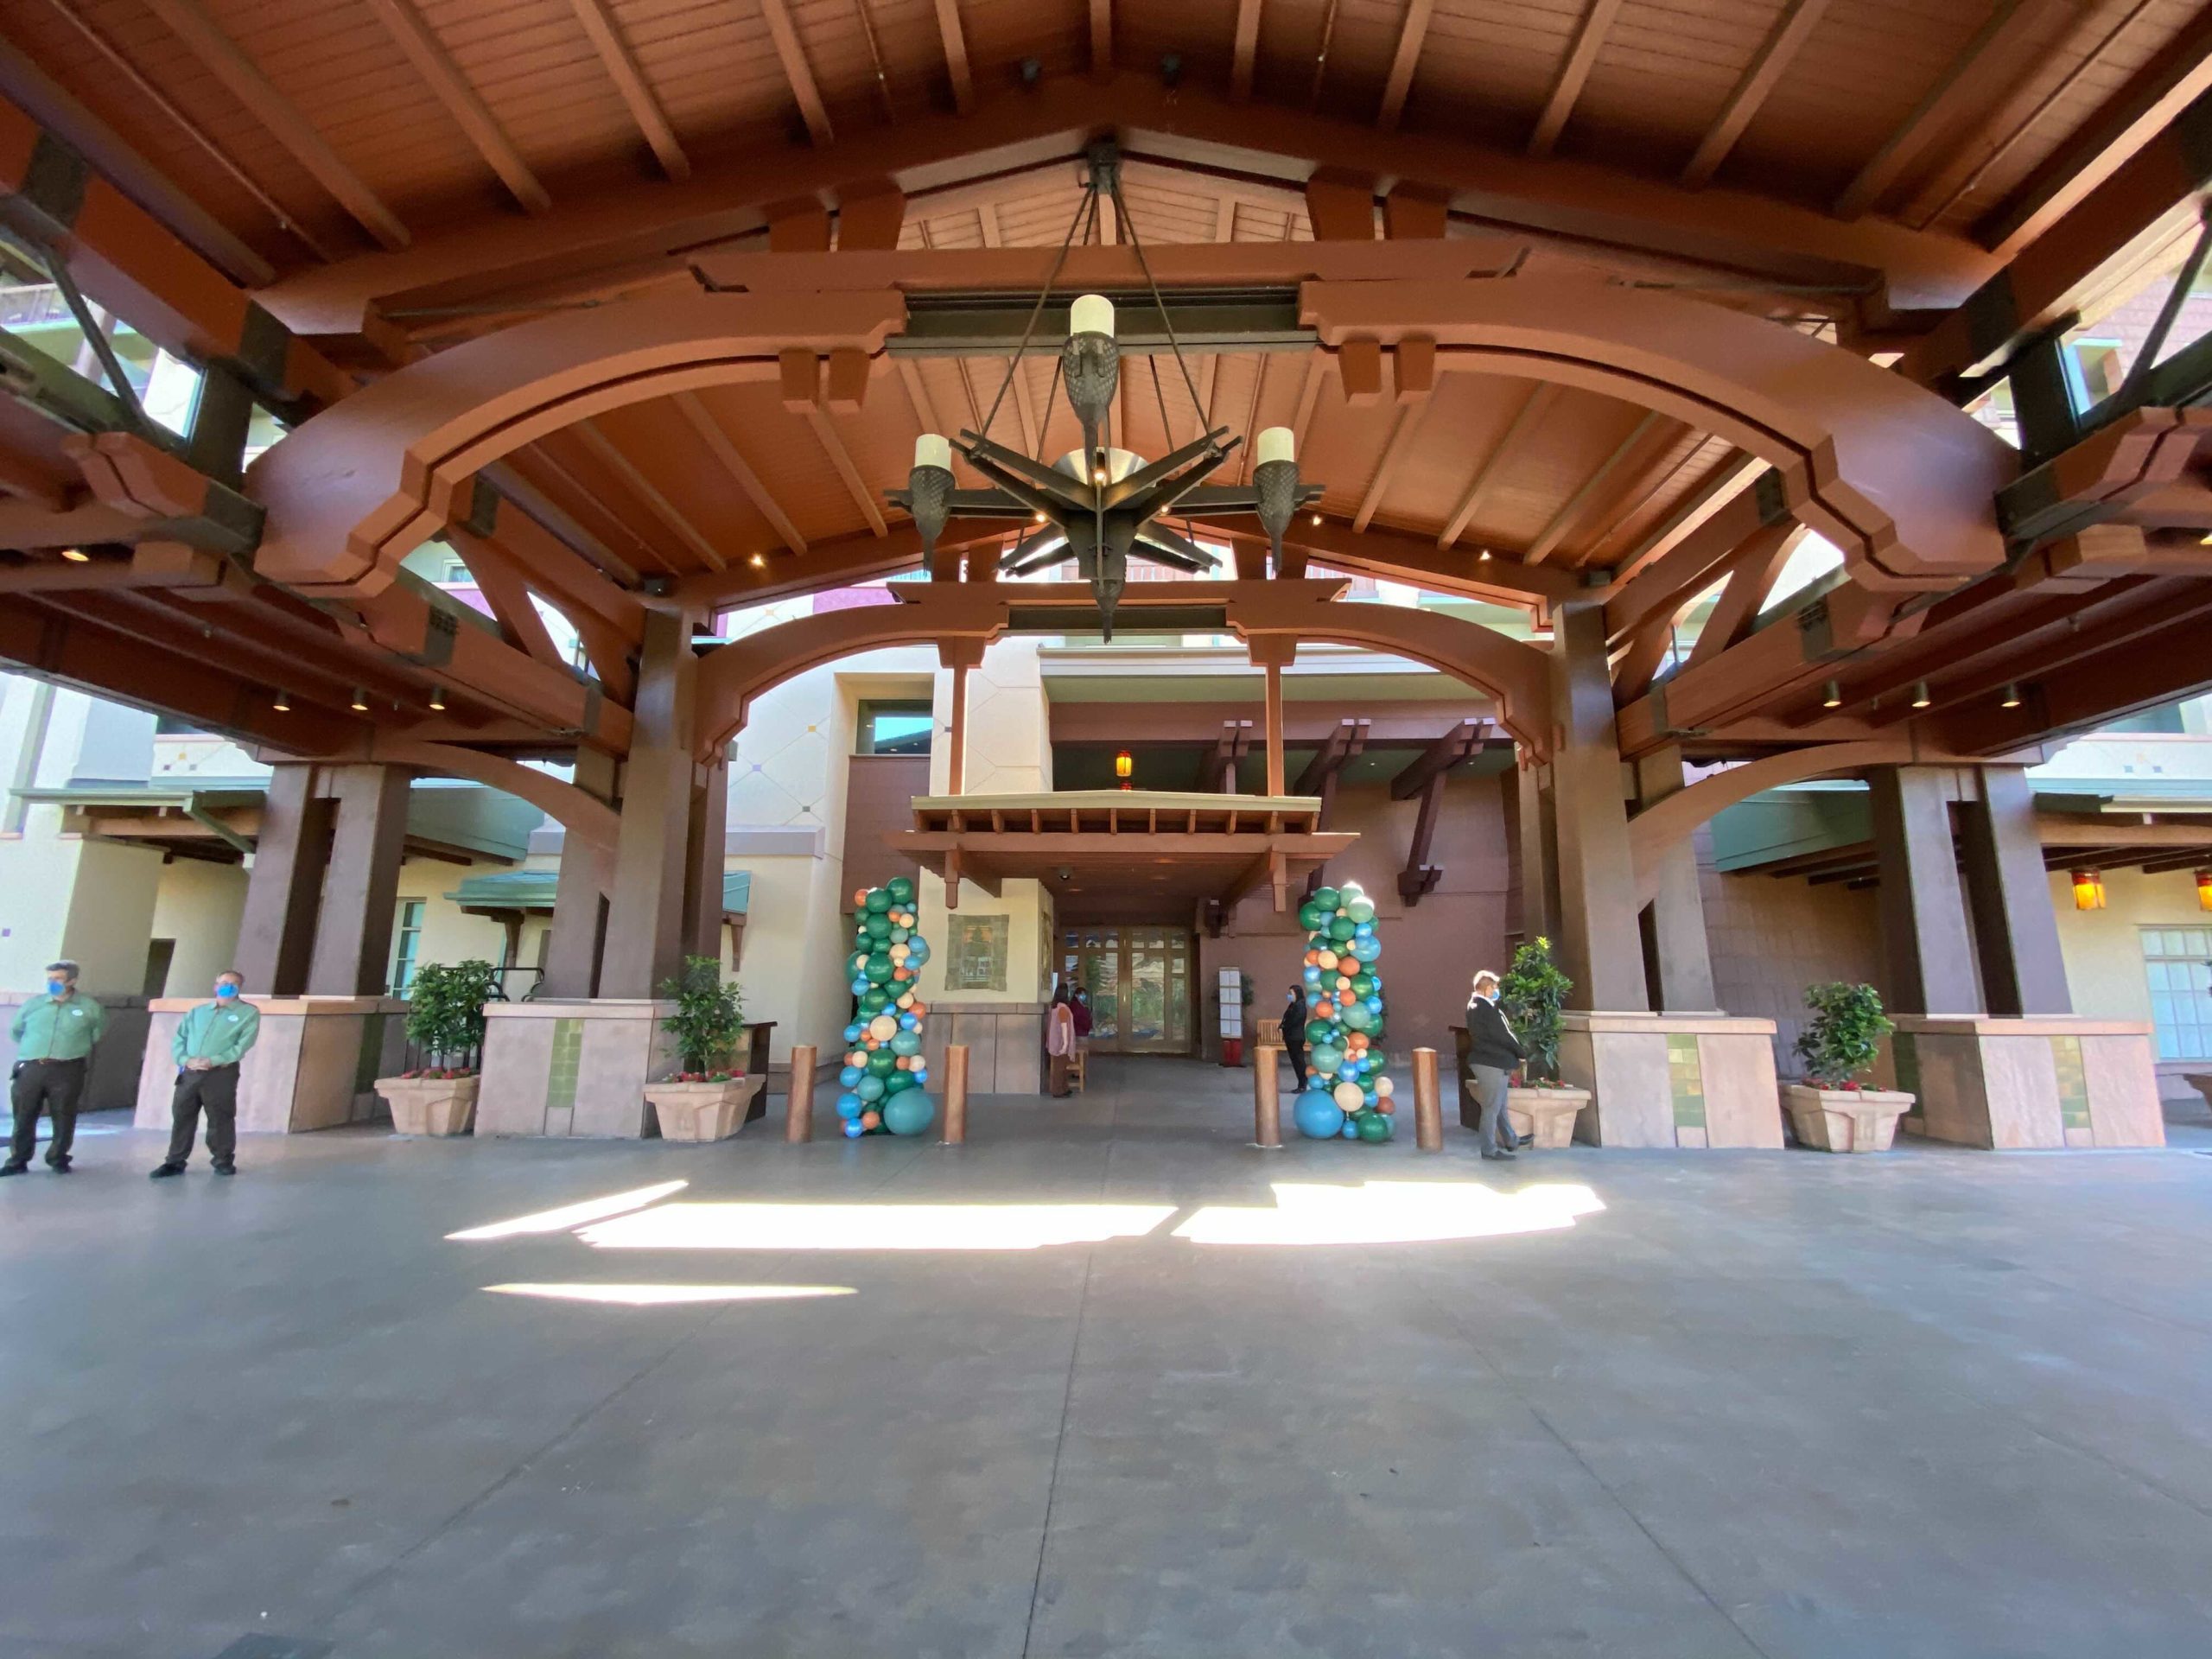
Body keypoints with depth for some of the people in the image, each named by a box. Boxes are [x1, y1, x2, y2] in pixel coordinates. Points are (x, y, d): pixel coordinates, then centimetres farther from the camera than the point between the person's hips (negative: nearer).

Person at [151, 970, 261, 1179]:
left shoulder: (249, 1013, 2)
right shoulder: (197, 1011, 17)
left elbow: (243, 1045, -9)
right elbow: (178, 1039, 10)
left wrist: (212, 1061, -18)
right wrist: (185, 1059, -9)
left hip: (221, 1074, -4)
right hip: (189, 1072, 4)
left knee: (221, 1119, 1)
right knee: (181, 1116, 7)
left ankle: (224, 1161, 13)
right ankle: (175, 1162, 18)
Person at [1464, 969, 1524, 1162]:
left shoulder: (1475, 1005, 10)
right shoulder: (1485, 1009, -22)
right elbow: (1502, 1036, -18)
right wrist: (1522, 1053, -4)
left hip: (1488, 1061, 10)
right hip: (1492, 1063, -10)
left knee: (1499, 1106, 21)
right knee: (1492, 1107, 0)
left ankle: (1510, 1141, 34)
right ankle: (1490, 1149, 8)